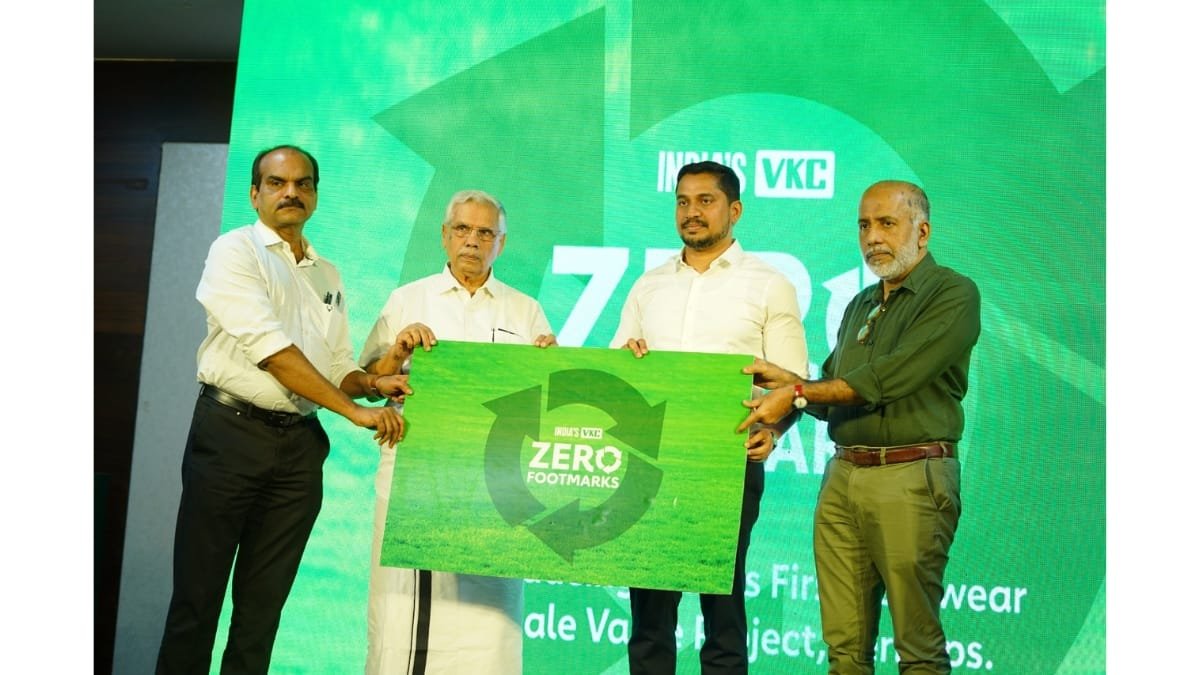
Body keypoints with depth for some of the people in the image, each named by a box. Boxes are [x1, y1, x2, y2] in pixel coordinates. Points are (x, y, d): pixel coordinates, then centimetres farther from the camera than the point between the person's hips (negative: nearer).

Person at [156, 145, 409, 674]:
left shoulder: (328, 276, 16)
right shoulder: (235, 252, -3)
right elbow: (270, 348, -15)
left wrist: (372, 385, -5)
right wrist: (354, 411, -18)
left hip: (300, 445, 5)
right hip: (230, 433, -5)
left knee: (264, 600, 9)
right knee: (197, 593, 1)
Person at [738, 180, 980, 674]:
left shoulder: (954, 294, -3)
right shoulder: (859, 306, 21)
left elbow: (889, 378, -15)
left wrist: (798, 392, -9)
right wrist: (789, 383, 3)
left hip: (912, 479, -6)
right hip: (843, 475, 6)